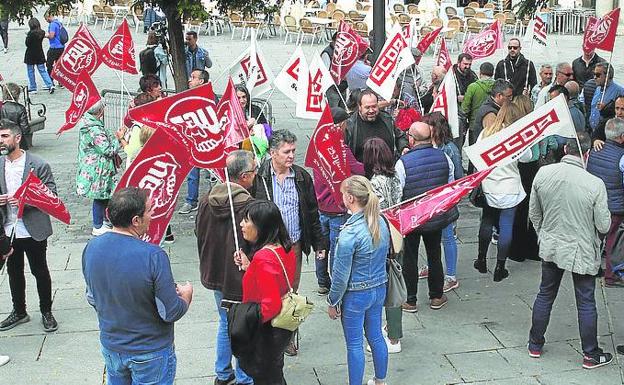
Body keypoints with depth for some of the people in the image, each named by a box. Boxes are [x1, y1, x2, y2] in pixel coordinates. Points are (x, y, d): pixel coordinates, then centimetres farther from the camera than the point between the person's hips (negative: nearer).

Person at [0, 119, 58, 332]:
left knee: (40, 271, 9)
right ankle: (19, 312, 35)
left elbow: (51, 194, -11)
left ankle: (46, 312, 26)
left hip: (33, 230, -5)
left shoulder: (38, 165, -13)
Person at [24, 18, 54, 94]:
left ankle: (32, 88, 12)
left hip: (31, 55, -5)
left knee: (30, 71, 8)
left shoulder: (31, 33, -19)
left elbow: (27, 44, -15)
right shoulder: (42, 32, -1)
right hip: (40, 54, 5)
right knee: (42, 70, 10)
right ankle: (50, 85, -2)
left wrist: (27, 37, 2)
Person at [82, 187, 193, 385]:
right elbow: (171, 313, -22)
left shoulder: (91, 248, -12)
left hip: (111, 347, 5)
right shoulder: (153, 256, -29)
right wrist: (186, 294, -2)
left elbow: (92, 299, 3)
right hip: (151, 353, -5)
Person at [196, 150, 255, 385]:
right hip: (241, 280, -6)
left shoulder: (207, 201, -5)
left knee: (225, 324, 24)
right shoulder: (249, 206, -26)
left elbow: (200, 234, 8)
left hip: (215, 275, 6)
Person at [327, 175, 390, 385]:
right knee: (375, 337, 22)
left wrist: (332, 302, -6)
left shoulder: (350, 233, -26)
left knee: (354, 344, 9)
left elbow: (341, 275, -19)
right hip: (379, 289, 7)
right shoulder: (381, 222, -5)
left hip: (356, 295, -7)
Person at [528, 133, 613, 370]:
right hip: (582, 251, -3)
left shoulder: (543, 174, -10)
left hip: (550, 247, 4)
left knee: (545, 295, 19)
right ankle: (591, 355, 22)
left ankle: (535, 345, 30)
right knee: (586, 303, 10)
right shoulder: (595, 184, -22)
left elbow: (533, 213, 2)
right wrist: (597, 236, 10)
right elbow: (603, 225, -13)